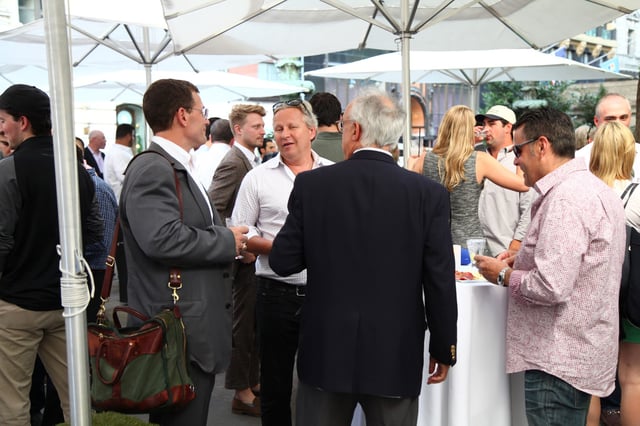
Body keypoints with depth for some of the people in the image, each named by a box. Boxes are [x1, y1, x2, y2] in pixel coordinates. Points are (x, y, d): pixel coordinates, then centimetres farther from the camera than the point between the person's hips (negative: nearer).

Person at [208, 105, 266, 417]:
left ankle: (253, 381, 31)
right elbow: (212, 209, -25)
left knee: (254, 322, 17)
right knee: (244, 324, 1)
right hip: (243, 257, -9)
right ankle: (242, 393, 14)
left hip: (254, 253, 9)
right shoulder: (233, 163, -16)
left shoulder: (249, 161, 13)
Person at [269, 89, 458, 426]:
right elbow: (440, 280, -6)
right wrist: (443, 348, 6)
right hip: (396, 354, 0)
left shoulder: (311, 184, -7)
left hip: (325, 349, 1)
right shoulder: (429, 193, -8)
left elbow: (283, 262, -3)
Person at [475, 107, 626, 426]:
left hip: (559, 361, -10)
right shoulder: (593, 188, 11)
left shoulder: (565, 199, -22)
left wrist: (504, 274, -12)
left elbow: (551, 287, -28)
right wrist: (524, 260, 10)